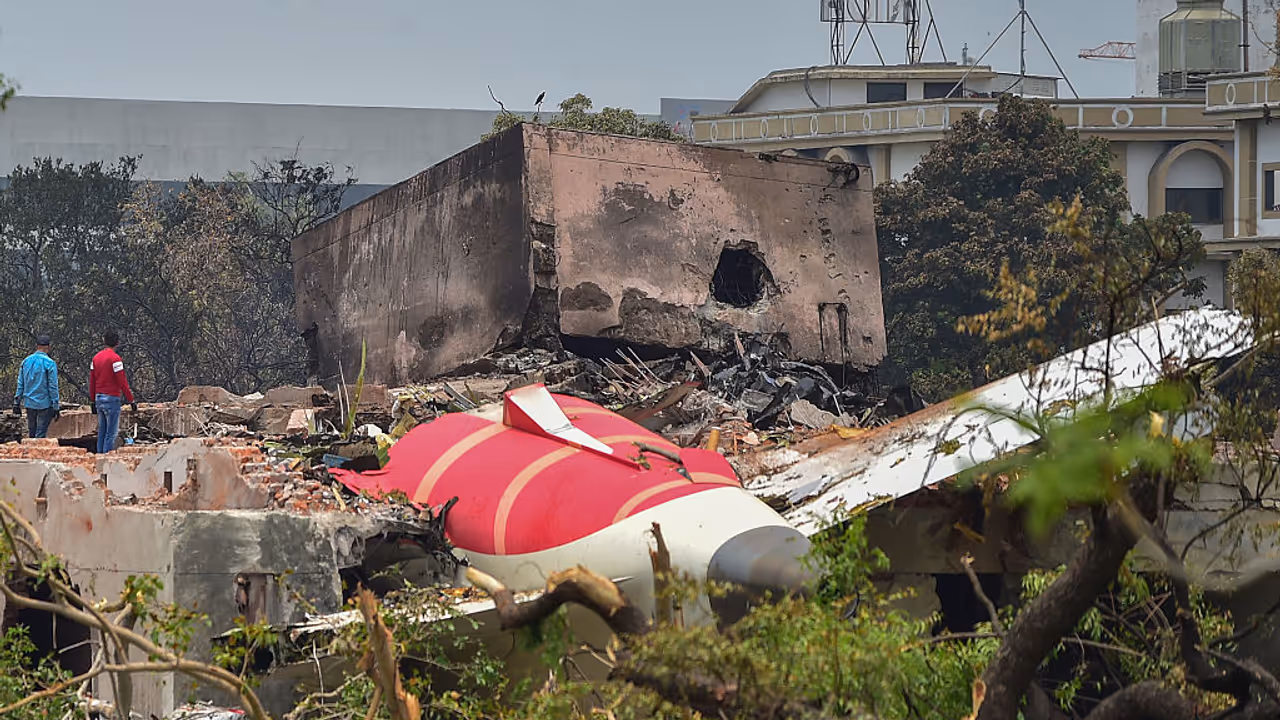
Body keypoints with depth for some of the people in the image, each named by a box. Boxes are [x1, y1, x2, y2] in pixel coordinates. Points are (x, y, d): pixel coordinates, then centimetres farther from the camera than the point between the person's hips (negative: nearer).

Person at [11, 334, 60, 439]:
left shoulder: (26, 361, 5)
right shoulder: (49, 363, -11)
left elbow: (20, 384, 10)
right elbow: (53, 386, -11)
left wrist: (17, 402, 16)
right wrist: (56, 406, -7)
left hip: (29, 403, 5)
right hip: (44, 403, -5)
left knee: (31, 433, 15)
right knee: (41, 434, -3)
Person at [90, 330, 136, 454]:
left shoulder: (96, 358, 8)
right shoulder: (115, 358, -14)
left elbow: (92, 382, 12)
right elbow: (122, 382, -16)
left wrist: (93, 401, 19)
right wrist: (131, 400, -9)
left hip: (99, 398, 7)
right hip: (112, 398, -7)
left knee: (102, 432, 13)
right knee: (111, 433, -5)